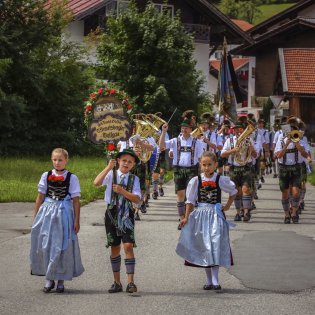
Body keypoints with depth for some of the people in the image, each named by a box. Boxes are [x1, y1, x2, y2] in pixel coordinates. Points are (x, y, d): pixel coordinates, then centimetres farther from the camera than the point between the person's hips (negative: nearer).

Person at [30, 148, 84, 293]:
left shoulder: (72, 178, 0)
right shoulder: (46, 176, 6)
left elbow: (76, 200, 0)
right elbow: (40, 197, 10)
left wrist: (77, 220, -3)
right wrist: (35, 217, 8)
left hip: (64, 213, -2)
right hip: (47, 213, 2)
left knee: (61, 246, 1)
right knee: (45, 245, 1)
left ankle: (60, 279, 12)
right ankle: (49, 278, 12)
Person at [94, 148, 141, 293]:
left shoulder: (134, 179, 4)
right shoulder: (111, 174, 1)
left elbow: (137, 199, -7)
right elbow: (96, 183, -18)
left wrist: (122, 191, -19)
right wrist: (108, 167, -22)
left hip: (127, 215, 0)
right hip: (112, 213, 0)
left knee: (128, 246, -11)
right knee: (114, 248, 7)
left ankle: (130, 282, -9)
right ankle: (117, 282, 16)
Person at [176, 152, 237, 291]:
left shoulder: (221, 180, -2)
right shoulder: (195, 181, -1)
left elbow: (233, 192, 15)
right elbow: (190, 201, 2)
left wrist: (227, 206, 10)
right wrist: (186, 217, -4)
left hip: (216, 215, -1)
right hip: (200, 215, 2)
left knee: (215, 246, -11)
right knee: (203, 247, 4)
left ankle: (215, 280, -13)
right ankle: (209, 280, 11)